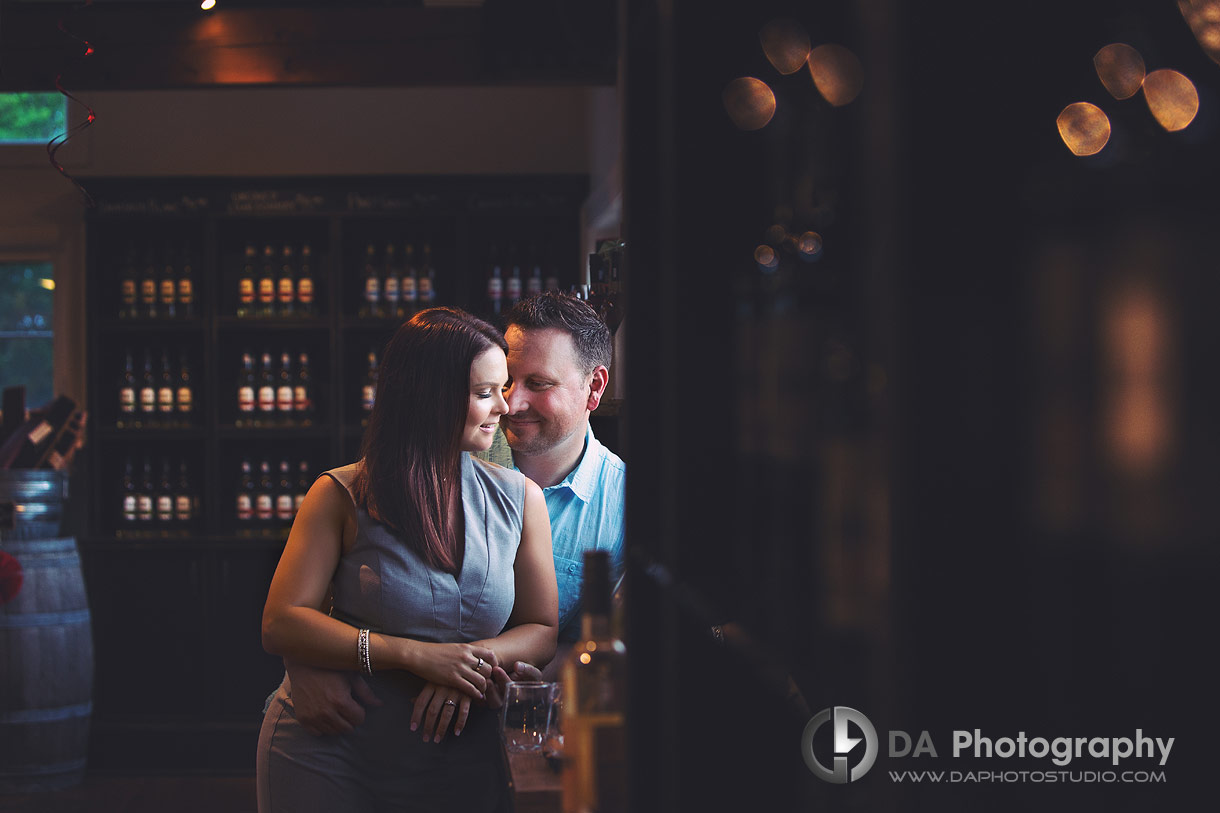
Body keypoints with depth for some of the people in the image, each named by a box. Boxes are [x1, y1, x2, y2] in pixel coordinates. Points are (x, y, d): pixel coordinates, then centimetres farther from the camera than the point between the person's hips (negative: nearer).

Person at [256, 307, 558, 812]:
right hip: (330, 759, -2)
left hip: (459, 766, 3)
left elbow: (542, 630, 3)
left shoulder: (520, 499, 1)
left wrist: (477, 658, -20)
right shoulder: (342, 497, -8)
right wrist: (416, 656, -23)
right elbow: (281, 627, -14)